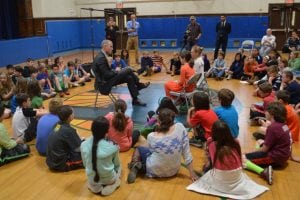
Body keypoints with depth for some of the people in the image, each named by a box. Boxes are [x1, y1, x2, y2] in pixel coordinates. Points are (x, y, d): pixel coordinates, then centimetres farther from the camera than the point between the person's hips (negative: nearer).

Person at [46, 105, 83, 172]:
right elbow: (80, 148, -12)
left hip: (51, 162, 8)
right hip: (60, 164, -7)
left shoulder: (57, 125, 1)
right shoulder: (69, 130, -20)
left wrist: (80, 140, 14)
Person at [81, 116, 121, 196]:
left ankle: (94, 185, 16)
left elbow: (85, 164, -1)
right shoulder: (113, 146, -25)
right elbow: (116, 164, -6)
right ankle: (110, 185, 8)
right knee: (119, 166, 29)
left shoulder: (83, 145, -17)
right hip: (108, 179, -3)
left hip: (92, 179, 3)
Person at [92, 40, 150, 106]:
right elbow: (107, 75, -23)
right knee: (128, 70, -15)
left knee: (129, 78, 2)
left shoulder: (102, 56, 11)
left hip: (106, 81, 10)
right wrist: (117, 72, -9)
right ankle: (139, 85, 5)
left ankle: (135, 100, 6)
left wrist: (116, 72, 1)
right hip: (104, 84, -10)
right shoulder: (101, 58, -20)